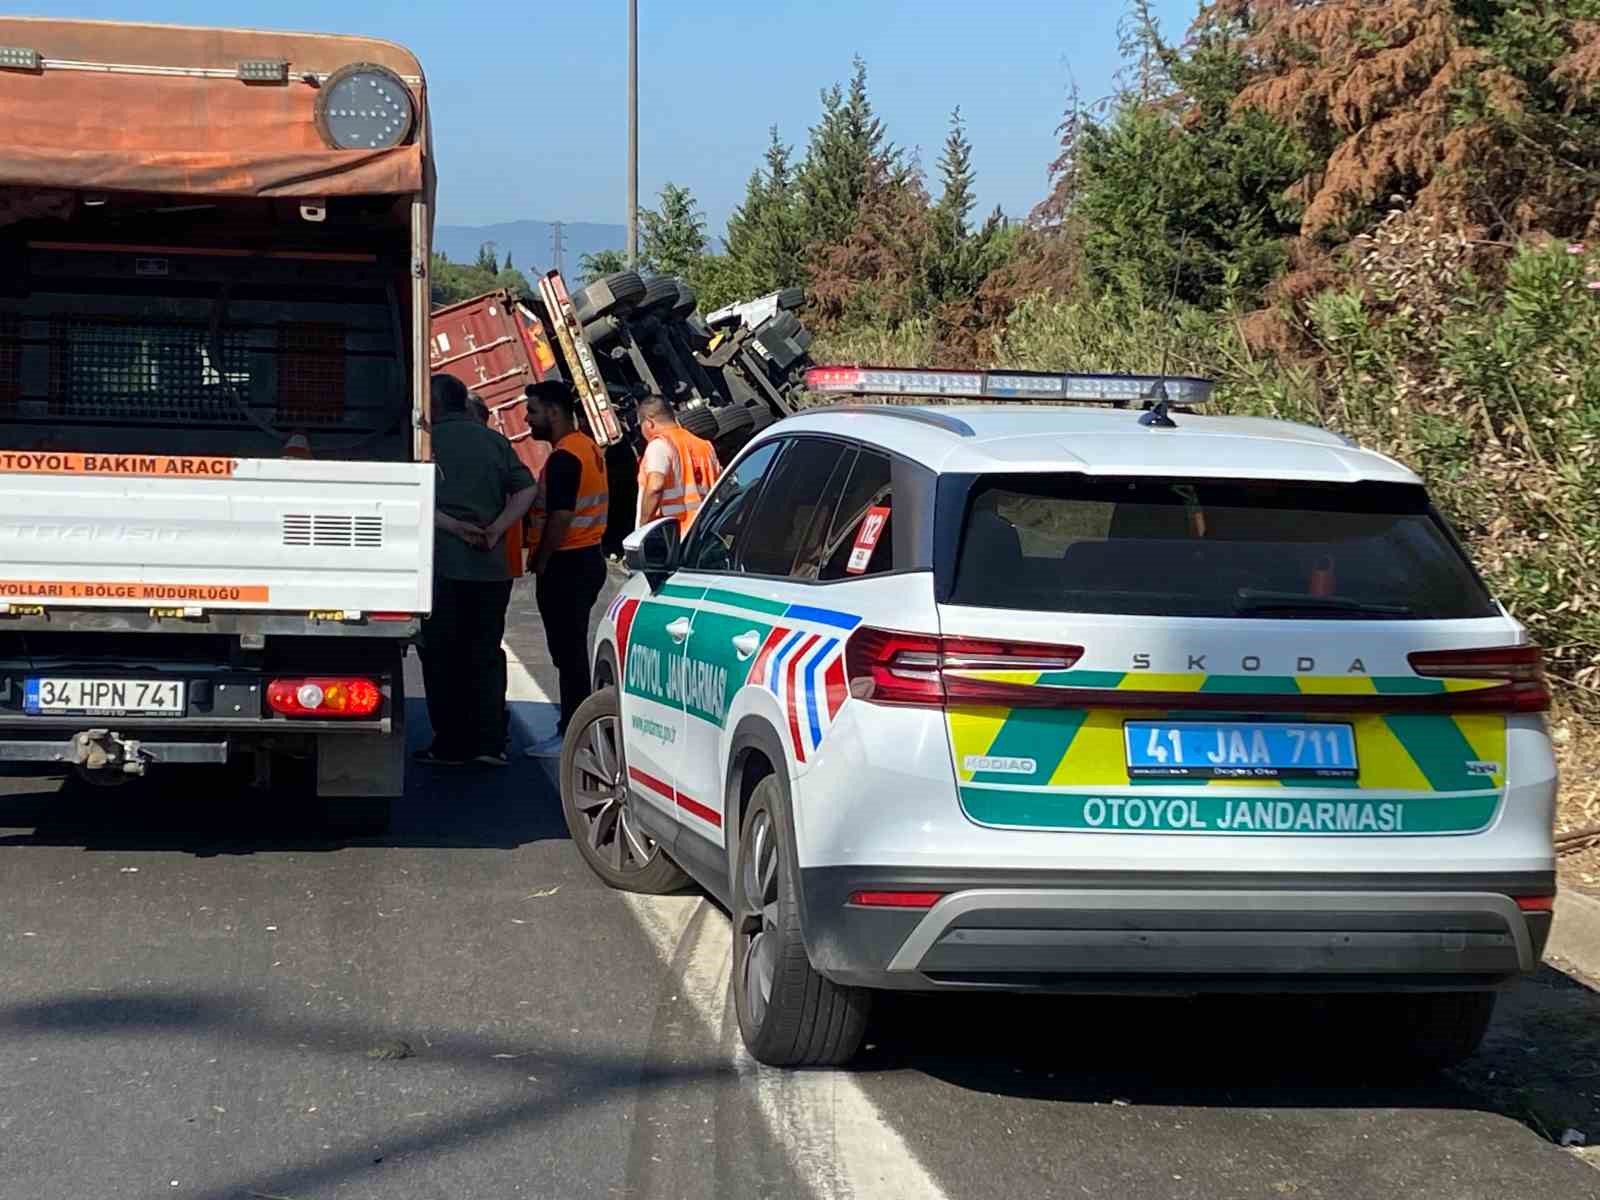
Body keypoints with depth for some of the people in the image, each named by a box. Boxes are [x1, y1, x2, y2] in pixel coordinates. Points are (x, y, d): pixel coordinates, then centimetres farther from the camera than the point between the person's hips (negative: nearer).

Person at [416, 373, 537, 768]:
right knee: (486, 653, 11)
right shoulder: (494, 441, 10)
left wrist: (451, 525, -15)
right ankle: (490, 742, 3)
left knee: (442, 656, 4)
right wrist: (496, 528, -5)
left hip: (441, 562, -4)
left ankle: (450, 745, 4)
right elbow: (527, 488, 3)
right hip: (490, 565, 4)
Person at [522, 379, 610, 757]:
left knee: (568, 651, -6)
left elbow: (560, 518, -24)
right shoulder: (588, 447, 14)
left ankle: (571, 736, -3)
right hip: (589, 558, 10)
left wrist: (540, 562, -14)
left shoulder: (564, 458, -19)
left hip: (566, 565, -10)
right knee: (572, 650, 16)